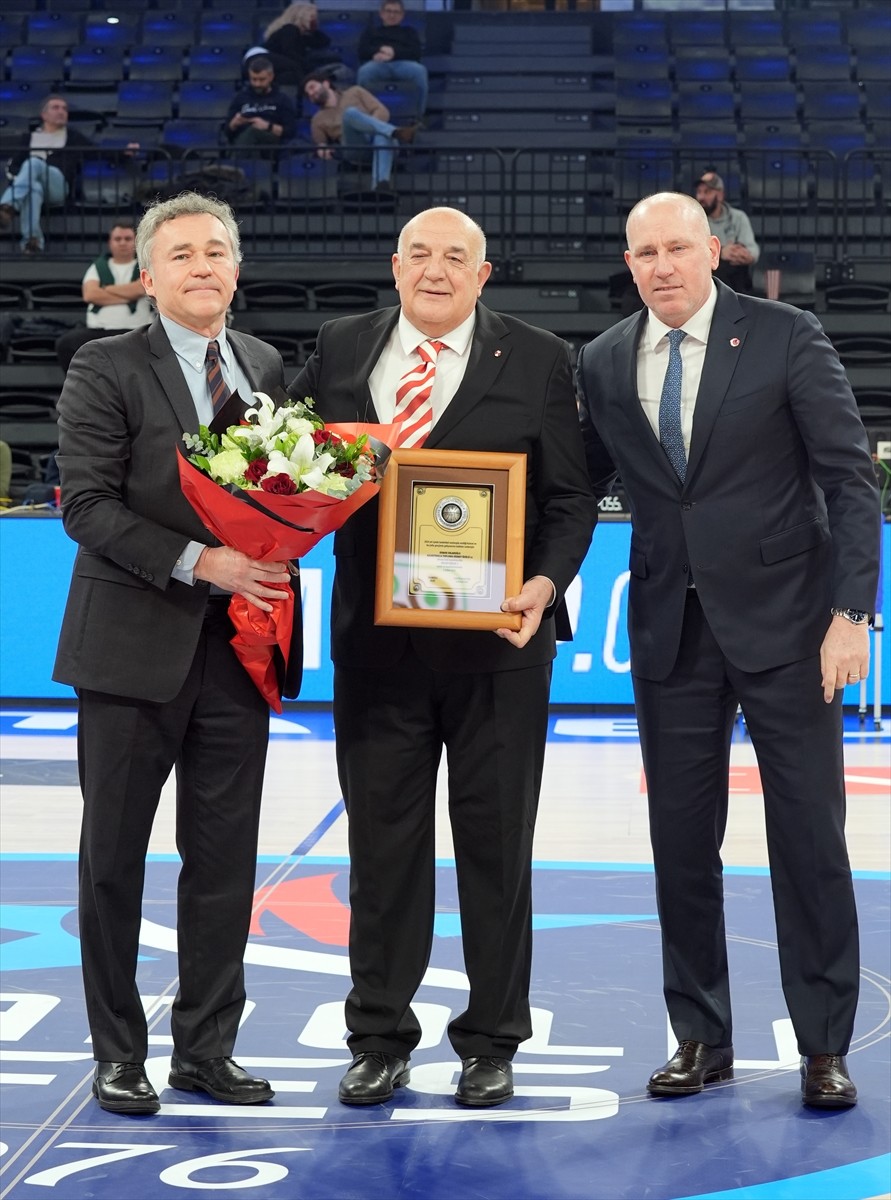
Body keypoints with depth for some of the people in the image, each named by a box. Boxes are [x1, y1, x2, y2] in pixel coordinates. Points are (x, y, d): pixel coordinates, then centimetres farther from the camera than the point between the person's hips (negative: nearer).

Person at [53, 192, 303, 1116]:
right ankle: (118, 1053, 18)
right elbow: (87, 505, -12)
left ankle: (206, 1048, 20)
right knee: (113, 858, 6)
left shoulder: (267, 368, 11)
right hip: (134, 648, -4)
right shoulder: (105, 370, -4)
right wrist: (195, 561, -21)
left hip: (237, 644, 4)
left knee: (225, 860, 8)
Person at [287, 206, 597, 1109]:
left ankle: (490, 1042, 20)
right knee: (383, 841, 9)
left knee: (495, 843, 7)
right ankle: (380, 1040, 21)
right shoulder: (340, 350, 7)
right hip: (375, 638, 2)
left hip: (498, 639, -2)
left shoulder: (537, 360, 1)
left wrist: (546, 582, -16)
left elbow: (570, 498, 0)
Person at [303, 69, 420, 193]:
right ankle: (396, 133, -52)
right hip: (356, 148, 0)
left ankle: (381, 183, -65)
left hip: (382, 143, 0)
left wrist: (369, 127, -7)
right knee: (350, 112, -29)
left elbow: (383, 112, 13)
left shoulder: (355, 92, 25)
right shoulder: (318, 120, 29)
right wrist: (322, 149, -1)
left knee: (383, 136, -39)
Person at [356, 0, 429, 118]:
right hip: (378, 64, 0)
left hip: (403, 64, 0)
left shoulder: (409, 31, 32)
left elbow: (416, 53, 12)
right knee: (364, 72, -40)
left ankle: (417, 115, -30)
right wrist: (381, 50, -8)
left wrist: (394, 53, -8)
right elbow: (362, 51, 15)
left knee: (419, 70, -37)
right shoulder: (371, 31, 34)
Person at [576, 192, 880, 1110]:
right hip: (670, 630, 3)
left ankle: (824, 1047, 12)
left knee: (809, 834, 1)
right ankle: (701, 1037, 20)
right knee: (681, 838, 7)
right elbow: (583, 485, 12)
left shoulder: (786, 339, -5)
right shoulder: (603, 365, 5)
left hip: (783, 622, -3)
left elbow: (851, 478, -6)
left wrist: (852, 612, -13)